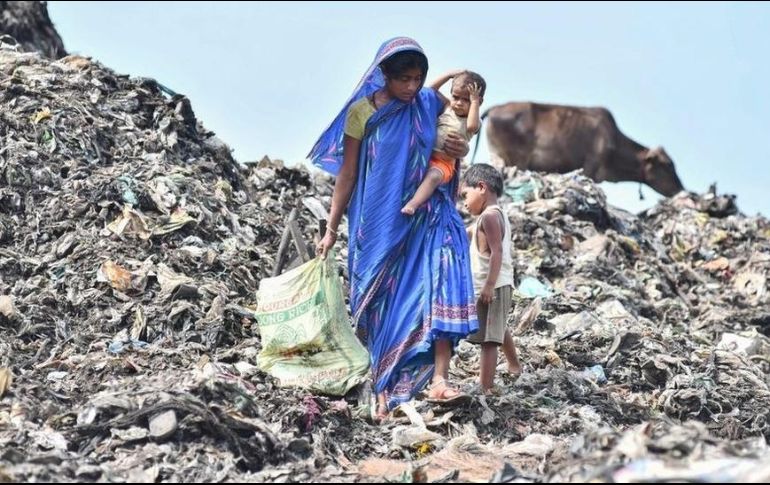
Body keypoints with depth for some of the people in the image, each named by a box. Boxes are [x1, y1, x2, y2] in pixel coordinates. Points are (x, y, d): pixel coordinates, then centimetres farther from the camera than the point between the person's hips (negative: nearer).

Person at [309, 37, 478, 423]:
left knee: (441, 286, -19)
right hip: (380, 222, -2)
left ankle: (439, 380, -24)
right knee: (380, 303, 3)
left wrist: (462, 149, -2)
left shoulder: (431, 104, 2)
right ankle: (381, 390, 11)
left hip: (428, 217, 2)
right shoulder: (362, 112, -6)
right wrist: (331, 229, 0)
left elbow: (459, 130, 22)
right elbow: (346, 174, 0)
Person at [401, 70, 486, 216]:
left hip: (444, 163, -7)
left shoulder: (474, 121, 0)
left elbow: (472, 125, -25)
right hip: (424, 155, 7)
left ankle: (412, 204, -52)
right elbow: (431, 90, 16)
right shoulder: (447, 106, 14)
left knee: (433, 176, -35)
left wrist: (474, 102, -19)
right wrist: (450, 75, 9)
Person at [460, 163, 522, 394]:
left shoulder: (489, 215, -14)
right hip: (501, 283, 10)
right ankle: (514, 367, 51)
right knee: (499, 328, 31)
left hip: (491, 286, -10)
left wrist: (489, 285, -26)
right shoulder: (497, 215, 15)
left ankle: (485, 388, -19)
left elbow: (497, 251, -22)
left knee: (488, 338, -14)